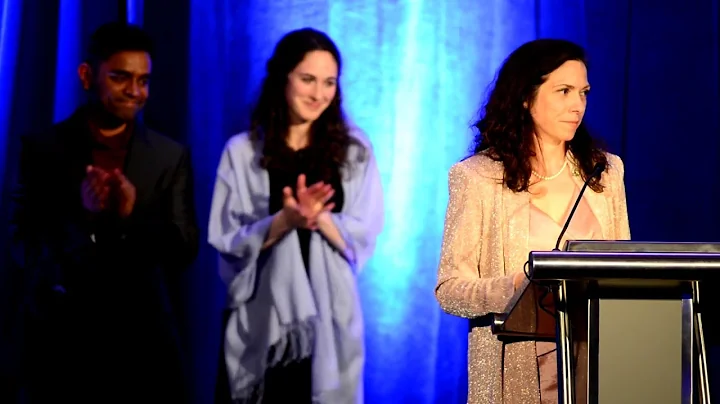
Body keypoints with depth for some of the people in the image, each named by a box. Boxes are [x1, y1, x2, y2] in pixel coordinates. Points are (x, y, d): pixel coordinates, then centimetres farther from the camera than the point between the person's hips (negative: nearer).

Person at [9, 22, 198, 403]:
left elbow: (184, 250, 0)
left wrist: (132, 217, -18)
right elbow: (23, 248, -3)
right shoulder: (41, 148, 2)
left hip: (143, 335, 1)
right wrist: (82, 216, -21)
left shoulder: (170, 156, 5)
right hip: (58, 334, -1)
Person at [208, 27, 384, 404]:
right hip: (259, 317, -1)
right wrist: (284, 220, -19)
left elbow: (364, 238, 0)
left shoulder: (354, 149, 4)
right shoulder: (243, 150, 1)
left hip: (328, 315, 1)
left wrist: (319, 217, -18)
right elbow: (227, 241, -2)